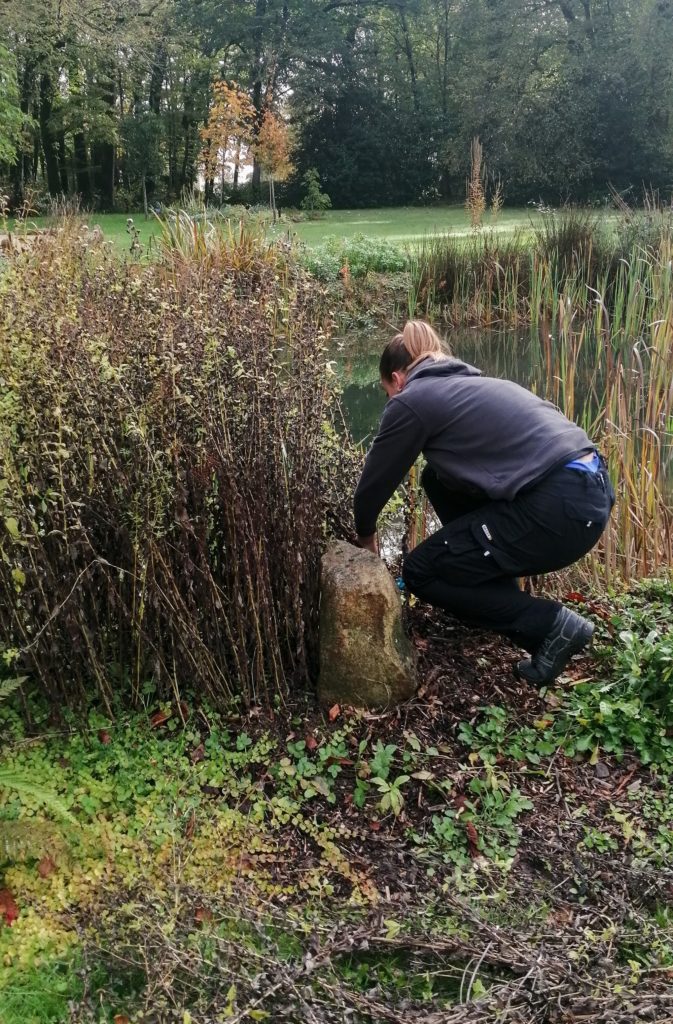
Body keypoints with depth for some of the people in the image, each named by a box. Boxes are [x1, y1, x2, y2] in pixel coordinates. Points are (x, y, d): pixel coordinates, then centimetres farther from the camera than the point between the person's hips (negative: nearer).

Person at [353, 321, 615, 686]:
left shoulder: (411, 400, 1)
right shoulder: (466, 383, 26)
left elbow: (375, 481, 11)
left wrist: (365, 535, 32)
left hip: (561, 510, -9)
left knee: (420, 573, 6)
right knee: (439, 478, 23)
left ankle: (551, 624, 3)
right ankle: (485, 575, 26)